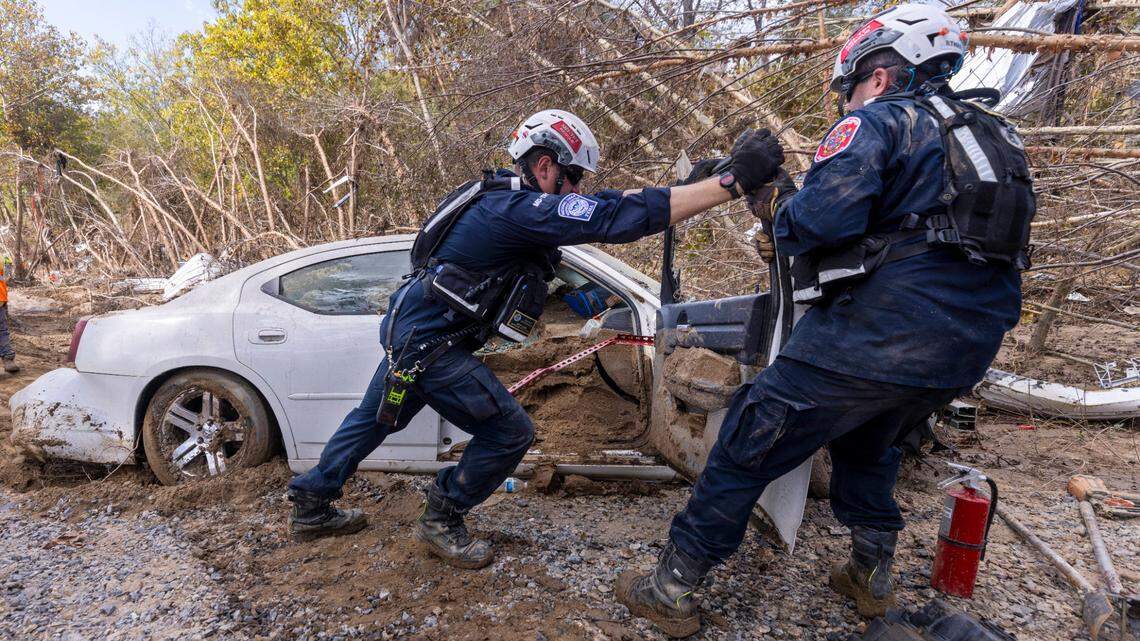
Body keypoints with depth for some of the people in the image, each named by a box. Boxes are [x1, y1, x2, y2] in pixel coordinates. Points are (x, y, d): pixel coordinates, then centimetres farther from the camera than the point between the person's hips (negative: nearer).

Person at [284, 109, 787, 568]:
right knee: (509, 434, -2)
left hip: (408, 330, 10)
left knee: (375, 418, 25)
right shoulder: (521, 209, -23)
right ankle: (441, 522, 16)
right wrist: (734, 181, -33)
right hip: (428, 343, -10)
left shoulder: (505, 200, 8)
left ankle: (310, 506, 43)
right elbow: (618, 216, -32)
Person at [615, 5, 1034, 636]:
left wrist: (782, 208, 2)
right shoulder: (991, 136, 22)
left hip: (879, 333, -8)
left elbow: (824, 217, -21)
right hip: (971, 347, 9)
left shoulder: (875, 122, -4)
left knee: (749, 442, 2)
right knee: (868, 442, 32)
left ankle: (672, 588, 10)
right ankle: (872, 573, 39)